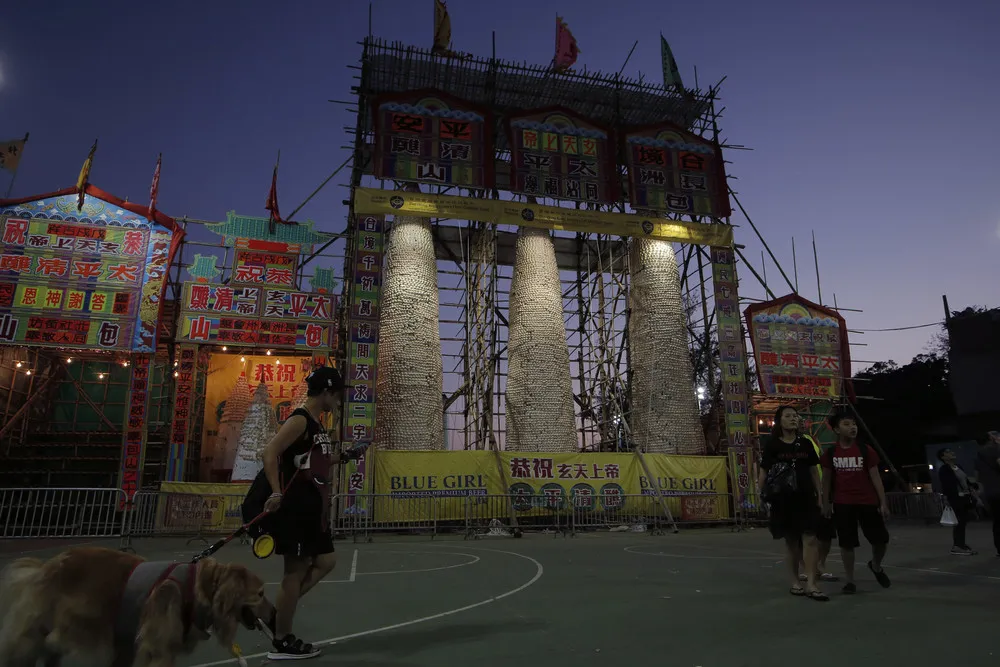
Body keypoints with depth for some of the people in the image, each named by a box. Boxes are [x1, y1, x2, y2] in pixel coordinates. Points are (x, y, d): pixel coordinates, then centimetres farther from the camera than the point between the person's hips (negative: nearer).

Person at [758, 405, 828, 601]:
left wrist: (820, 497, 7)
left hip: (806, 497, 2)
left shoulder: (805, 444, 9)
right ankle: (795, 582, 18)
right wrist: (762, 495, -12)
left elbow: (814, 471, 12)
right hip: (783, 499, -2)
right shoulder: (772, 445, -1)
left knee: (810, 538, -7)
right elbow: (763, 472, -2)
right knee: (791, 541, 7)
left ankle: (811, 585, -5)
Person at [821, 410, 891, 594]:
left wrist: (883, 503, -4)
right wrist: (826, 503, 5)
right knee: (846, 543, 2)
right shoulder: (831, 453, 1)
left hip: (867, 502, 1)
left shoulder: (866, 450, 0)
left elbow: (875, 477, 1)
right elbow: (826, 479, 7)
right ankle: (850, 580, 15)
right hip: (842, 504, -1)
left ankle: (876, 566, 36)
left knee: (881, 539, 5)